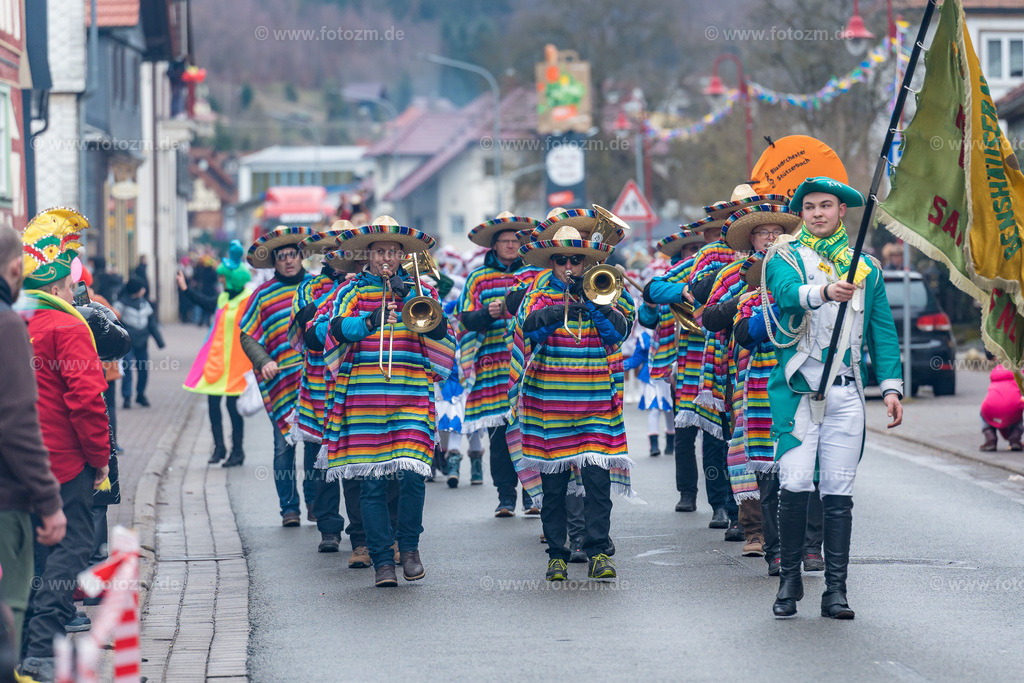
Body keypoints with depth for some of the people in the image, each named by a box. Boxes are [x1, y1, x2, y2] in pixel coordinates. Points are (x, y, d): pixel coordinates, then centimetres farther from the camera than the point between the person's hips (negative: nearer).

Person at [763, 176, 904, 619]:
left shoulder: (866, 268, 16)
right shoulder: (784, 258, 6)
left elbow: (882, 332, 16)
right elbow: (787, 292, -17)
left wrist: (891, 387, 4)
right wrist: (823, 292, -38)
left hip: (846, 393, 2)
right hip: (797, 389, -2)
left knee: (839, 493, 0)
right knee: (795, 486, -10)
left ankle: (836, 591, 3)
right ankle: (789, 581, 6)